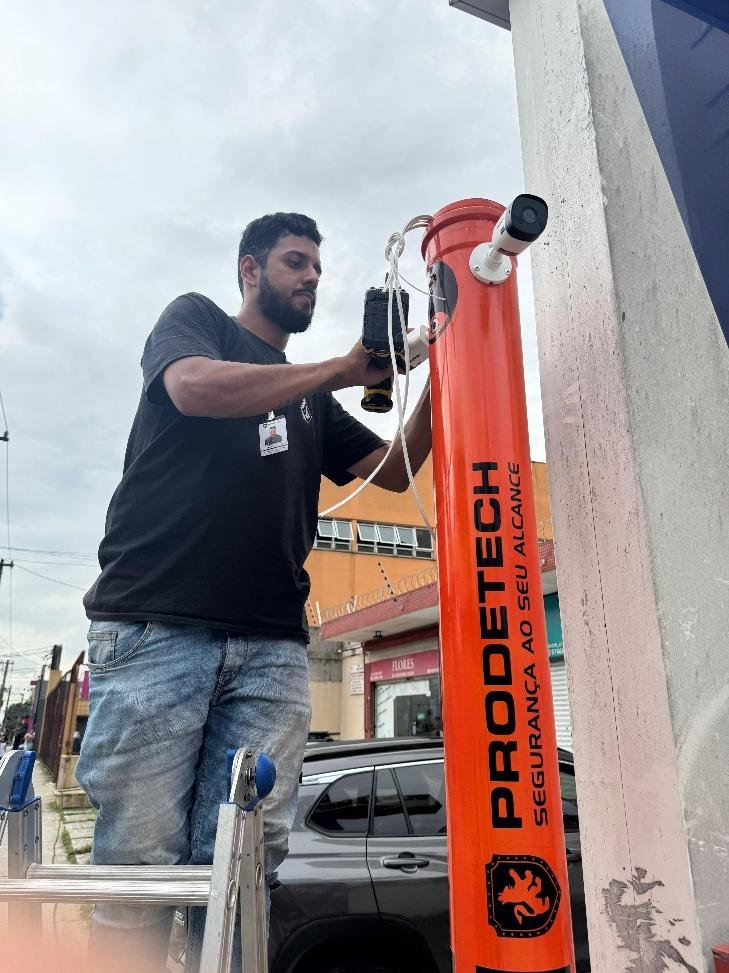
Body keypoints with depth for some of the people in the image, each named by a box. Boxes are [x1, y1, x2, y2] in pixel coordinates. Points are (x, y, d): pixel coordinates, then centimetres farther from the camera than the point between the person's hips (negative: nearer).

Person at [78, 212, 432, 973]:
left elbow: (394, 471, 21)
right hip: (154, 628, -4)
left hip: (272, 649, 4)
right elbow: (195, 388, -10)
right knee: (139, 864, -3)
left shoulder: (312, 398, 27)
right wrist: (342, 369, -5)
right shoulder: (194, 318, 13)